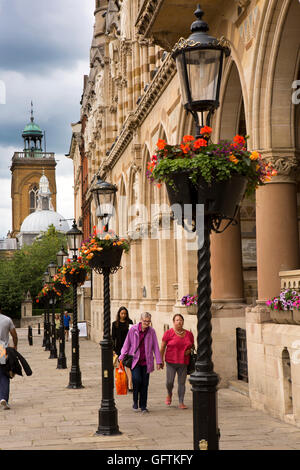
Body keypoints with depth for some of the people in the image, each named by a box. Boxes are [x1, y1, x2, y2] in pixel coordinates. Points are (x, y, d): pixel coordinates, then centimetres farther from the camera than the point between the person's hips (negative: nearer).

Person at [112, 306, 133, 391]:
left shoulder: (129, 322, 4)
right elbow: (113, 337, 5)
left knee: (128, 365, -12)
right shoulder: (115, 324, 4)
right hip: (119, 347, 2)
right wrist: (113, 349, -1)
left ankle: (130, 386, -18)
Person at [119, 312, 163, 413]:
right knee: (137, 379, -18)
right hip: (135, 359, -2)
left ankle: (143, 406, 15)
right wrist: (121, 357, 3)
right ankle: (135, 401, 6)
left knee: (145, 383, 3)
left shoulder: (152, 331, 1)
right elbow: (127, 344, 5)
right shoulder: (133, 329, -3)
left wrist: (158, 361, 2)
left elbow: (155, 347, 5)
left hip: (146, 361, 2)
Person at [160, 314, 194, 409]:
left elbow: (192, 346, 20)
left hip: (183, 362, 2)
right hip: (171, 362, -2)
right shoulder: (169, 333, -3)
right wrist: (161, 359, -3)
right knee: (169, 381, -5)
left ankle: (181, 403, 10)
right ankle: (169, 394, 27)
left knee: (182, 383, 2)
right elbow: (162, 347, 0)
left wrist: (189, 350, -2)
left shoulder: (189, 334, 7)